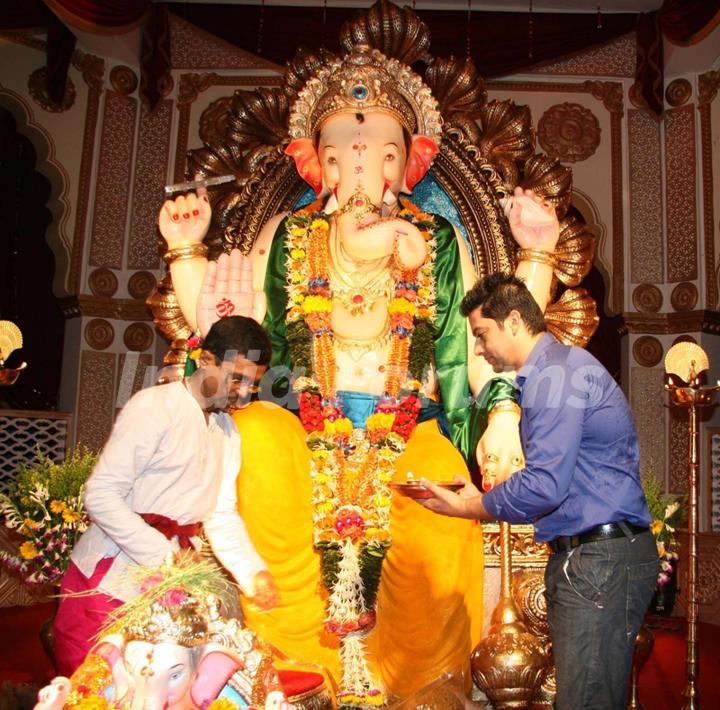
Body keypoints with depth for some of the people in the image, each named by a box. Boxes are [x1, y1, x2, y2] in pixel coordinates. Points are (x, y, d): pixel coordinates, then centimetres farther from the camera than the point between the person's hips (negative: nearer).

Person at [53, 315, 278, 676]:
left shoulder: (228, 431, 11)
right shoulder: (154, 406, -13)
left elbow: (221, 514, 7)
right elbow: (100, 496, -19)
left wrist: (255, 574, -8)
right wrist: (167, 558, -23)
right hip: (111, 579, -6)